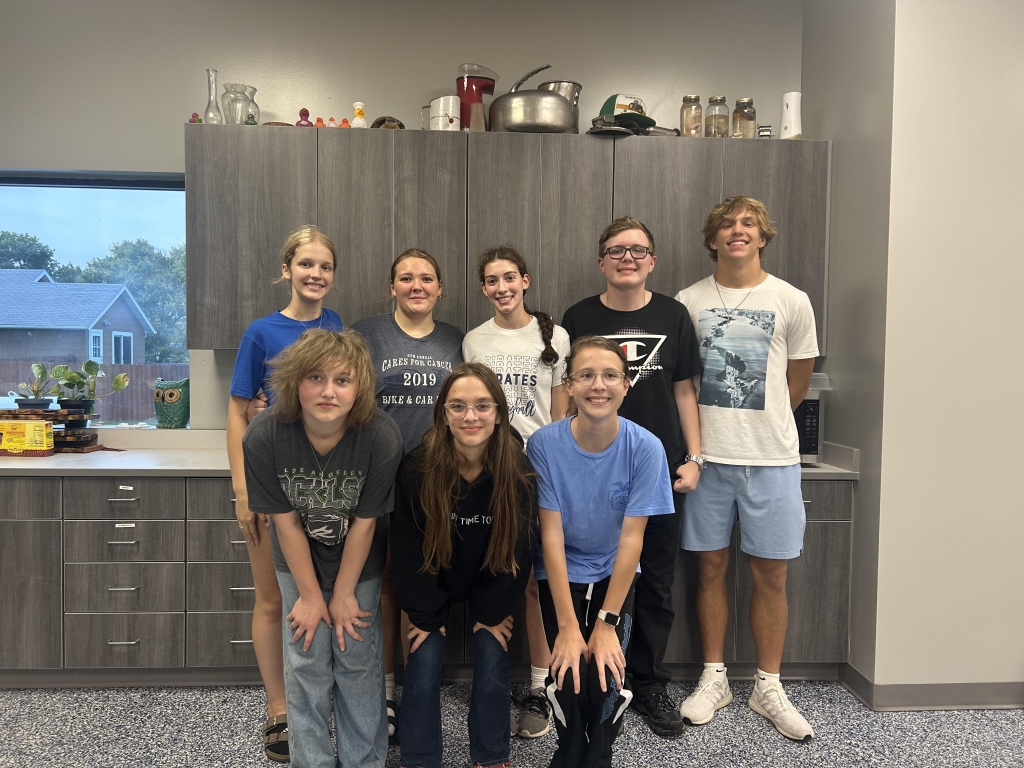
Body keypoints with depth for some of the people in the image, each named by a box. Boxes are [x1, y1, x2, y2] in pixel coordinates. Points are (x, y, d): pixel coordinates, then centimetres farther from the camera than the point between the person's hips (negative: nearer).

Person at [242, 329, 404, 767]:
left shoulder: (382, 437, -30)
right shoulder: (263, 437, -26)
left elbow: (364, 523, -19)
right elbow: (286, 522, -16)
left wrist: (344, 594, -9)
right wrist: (311, 595, -8)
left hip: (360, 566, 0)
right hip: (299, 566, 1)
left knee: (359, 660, 8)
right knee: (306, 663, 5)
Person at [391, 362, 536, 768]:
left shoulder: (518, 470, -25)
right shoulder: (417, 468, -27)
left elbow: (519, 547, -13)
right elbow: (407, 547, -16)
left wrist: (493, 611, -7)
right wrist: (425, 614, -11)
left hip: (491, 581, 1)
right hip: (432, 582, 0)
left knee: (492, 667, 2)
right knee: (424, 667, -2)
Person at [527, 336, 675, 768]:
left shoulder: (644, 448, -17)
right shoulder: (544, 445, -18)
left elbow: (631, 539, -15)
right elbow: (551, 536, -17)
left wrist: (606, 623, -16)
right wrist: (567, 626, -18)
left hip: (614, 577, 1)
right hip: (560, 577, 0)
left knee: (606, 678, -16)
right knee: (570, 678, -15)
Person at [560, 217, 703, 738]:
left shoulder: (673, 316, 4)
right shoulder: (579, 319, 1)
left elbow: (683, 391, 7)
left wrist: (693, 457, 1)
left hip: (662, 469, 1)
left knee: (657, 584, 10)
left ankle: (650, 686, 28)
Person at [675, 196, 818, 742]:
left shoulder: (791, 302, 1)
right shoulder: (688, 302, 3)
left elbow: (797, 383, 10)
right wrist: (700, 435, 6)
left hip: (770, 457, 0)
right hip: (707, 455, 1)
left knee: (770, 574, 6)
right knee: (710, 567, 9)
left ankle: (767, 687, 23)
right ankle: (714, 679, 25)